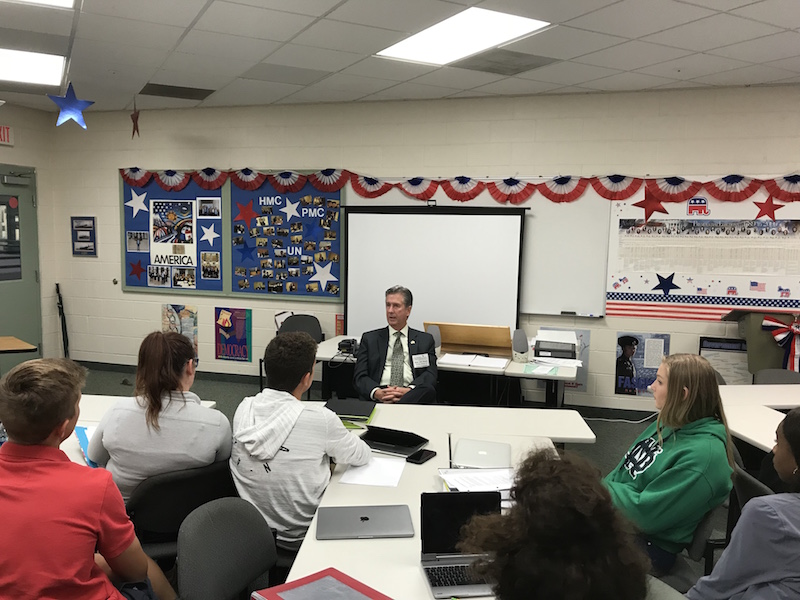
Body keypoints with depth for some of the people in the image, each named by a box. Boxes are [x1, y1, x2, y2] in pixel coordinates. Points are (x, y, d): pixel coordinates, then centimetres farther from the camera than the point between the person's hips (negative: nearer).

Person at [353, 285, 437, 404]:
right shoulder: (369, 338, 18)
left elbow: (430, 375, 5)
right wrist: (376, 392, -16)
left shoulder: (425, 340, 18)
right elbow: (359, 376, 7)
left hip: (413, 397, 4)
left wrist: (409, 390, -17)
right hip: (378, 399, -3)